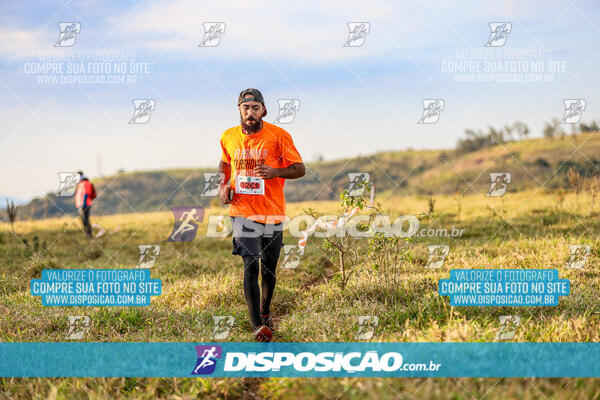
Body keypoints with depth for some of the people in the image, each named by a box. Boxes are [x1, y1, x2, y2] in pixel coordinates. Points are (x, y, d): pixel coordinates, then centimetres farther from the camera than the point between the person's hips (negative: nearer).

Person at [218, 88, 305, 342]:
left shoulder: (278, 136, -7)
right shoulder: (228, 138, 3)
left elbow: (300, 169, -3)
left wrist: (275, 172, -21)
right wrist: (223, 185, 6)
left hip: (272, 212, 0)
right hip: (243, 211, 0)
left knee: (269, 269, 10)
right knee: (251, 265, -13)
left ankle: (265, 313, 35)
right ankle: (258, 326, -15)